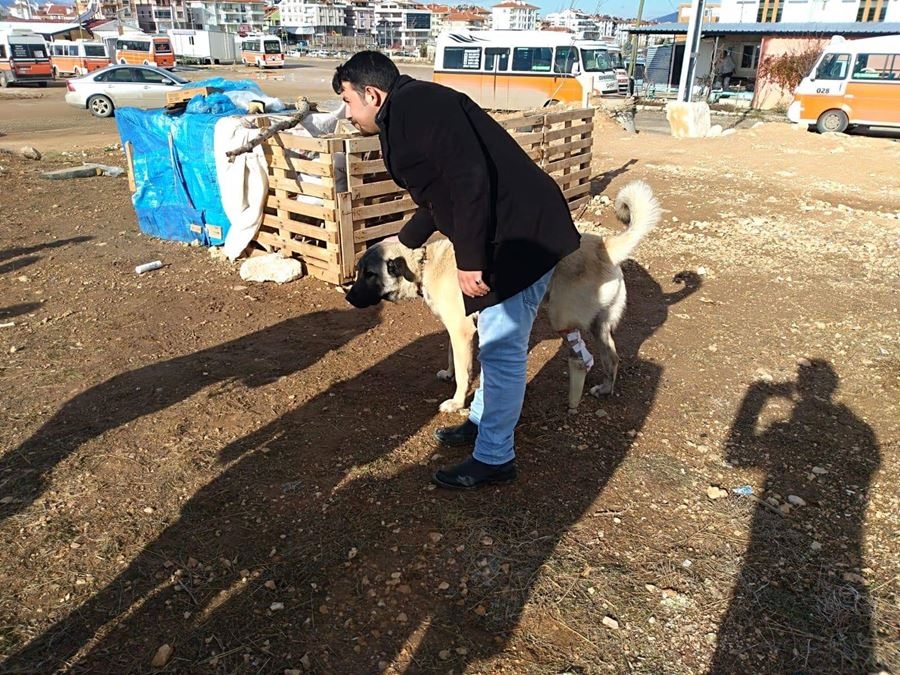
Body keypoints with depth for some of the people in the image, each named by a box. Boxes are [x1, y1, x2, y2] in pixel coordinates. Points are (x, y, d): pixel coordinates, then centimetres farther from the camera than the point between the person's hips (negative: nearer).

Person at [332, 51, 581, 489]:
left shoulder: (416, 104, -12)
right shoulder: (406, 117, 20)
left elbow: (470, 178, -24)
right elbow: (440, 195, 33)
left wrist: (469, 260, -22)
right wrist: (401, 244, 45)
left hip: (521, 235, -11)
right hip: (508, 233, 11)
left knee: (501, 350, -1)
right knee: (495, 341, 21)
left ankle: (493, 459, 13)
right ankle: (482, 421, 38)